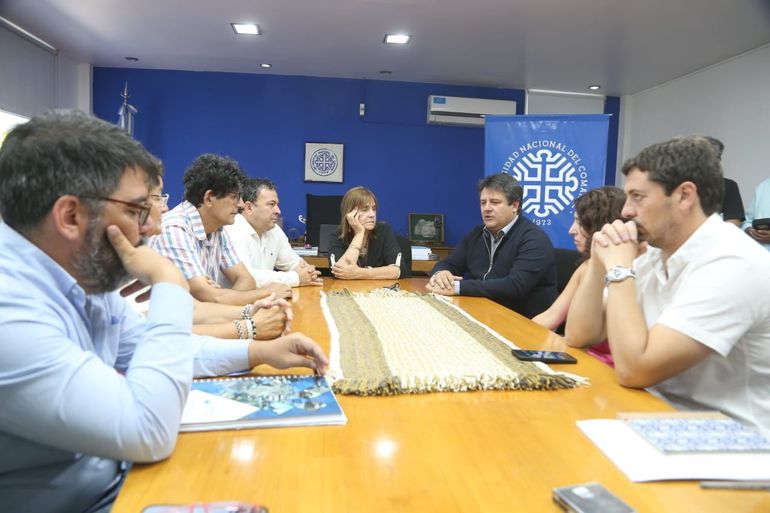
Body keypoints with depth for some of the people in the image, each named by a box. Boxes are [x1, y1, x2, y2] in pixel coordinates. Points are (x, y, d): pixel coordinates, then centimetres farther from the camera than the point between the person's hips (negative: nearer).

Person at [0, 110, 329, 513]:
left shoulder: (83, 275, -1)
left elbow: (151, 348, 12)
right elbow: (149, 434, -31)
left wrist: (259, 352, 0)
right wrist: (169, 284, -23)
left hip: (111, 479, 8)